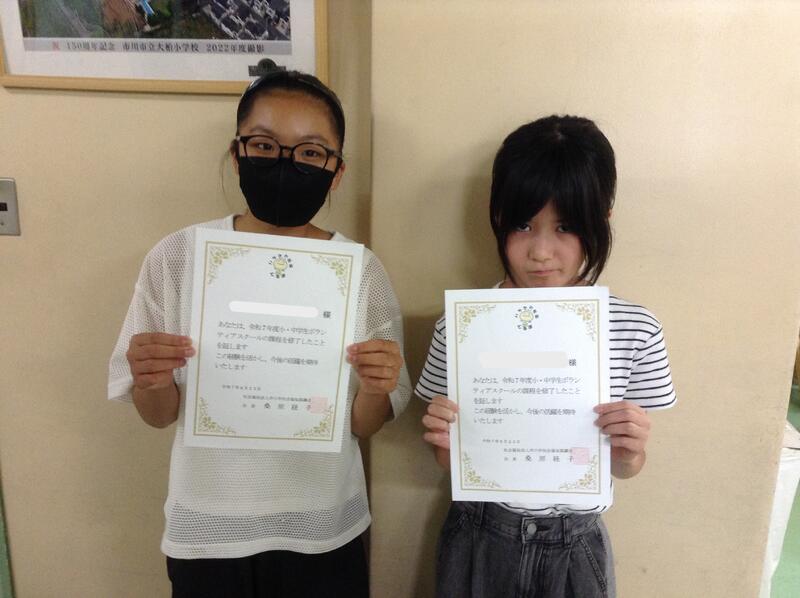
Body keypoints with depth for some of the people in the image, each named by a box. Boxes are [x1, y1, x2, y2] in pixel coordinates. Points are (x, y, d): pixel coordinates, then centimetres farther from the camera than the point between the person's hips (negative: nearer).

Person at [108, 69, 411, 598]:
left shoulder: (362, 270, -12)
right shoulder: (176, 258, -12)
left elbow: (363, 427, -6)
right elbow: (158, 415, -2)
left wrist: (374, 389, -26)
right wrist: (151, 382, -22)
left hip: (322, 534, 0)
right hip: (206, 532, 1)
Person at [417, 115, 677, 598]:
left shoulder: (636, 331, -13)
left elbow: (624, 469, 0)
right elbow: (449, 461, -3)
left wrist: (630, 451, -21)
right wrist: (444, 439, -24)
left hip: (576, 544, 1)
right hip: (481, 537, 0)